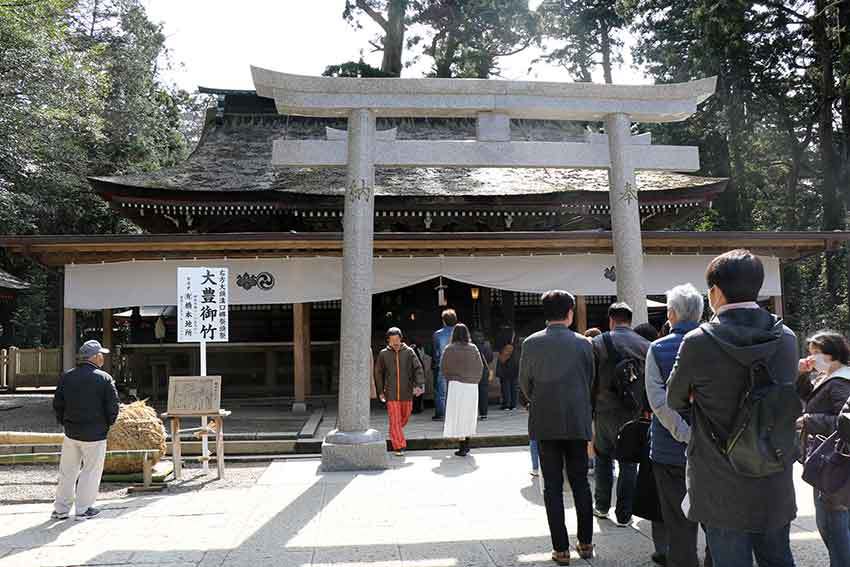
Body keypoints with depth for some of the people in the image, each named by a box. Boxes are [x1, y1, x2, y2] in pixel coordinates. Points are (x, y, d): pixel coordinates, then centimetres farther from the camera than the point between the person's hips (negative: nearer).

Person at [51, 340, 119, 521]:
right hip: (95, 434, -5)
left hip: (71, 432, 5)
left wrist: (65, 423, 19)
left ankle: (61, 509, 21)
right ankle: (83, 509, 12)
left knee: (67, 471, 15)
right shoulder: (105, 379, -11)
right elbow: (113, 407, -11)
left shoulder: (66, 377, 3)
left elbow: (57, 404, 7)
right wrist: (107, 425, 6)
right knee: (91, 471, 7)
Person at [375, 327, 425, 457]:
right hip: (391, 393, -1)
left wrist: (419, 385, -16)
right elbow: (378, 373, 9)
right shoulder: (383, 354, 1)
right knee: (395, 420, -6)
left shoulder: (409, 352, 0)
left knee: (405, 417, 14)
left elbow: (418, 368, -3)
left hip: (407, 393, 2)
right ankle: (399, 446, 1)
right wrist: (380, 391, 7)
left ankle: (395, 433, 43)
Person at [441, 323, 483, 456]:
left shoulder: (450, 349, -5)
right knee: (469, 414, 15)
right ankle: (466, 445, 19)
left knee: (458, 415, 1)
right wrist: (475, 379, 12)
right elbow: (480, 366, 3)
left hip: (457, 384, -3)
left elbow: (443, 366, -2)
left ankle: (463, 448, -2)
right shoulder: (473, 348, 3)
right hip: (472, 386, 3)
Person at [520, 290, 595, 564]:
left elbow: (525, 383, 2)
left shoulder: (531, 343, -6)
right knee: (580, 482, 14)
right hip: (577, 422, 1)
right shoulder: (583, 343, -5)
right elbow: (590, 381, 4)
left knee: (553, 486, 6)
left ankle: (561, 549, 10)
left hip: (545, 423, -1)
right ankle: (585, 544, 22)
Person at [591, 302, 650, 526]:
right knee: (628, 462, 9)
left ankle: (602, 506, 26)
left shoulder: (598, 342, -6)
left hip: (605, 410, 0)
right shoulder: (645, 345, -1)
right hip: (634, 413, 1)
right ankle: (623, 514, 13)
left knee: (603, 457, 17)